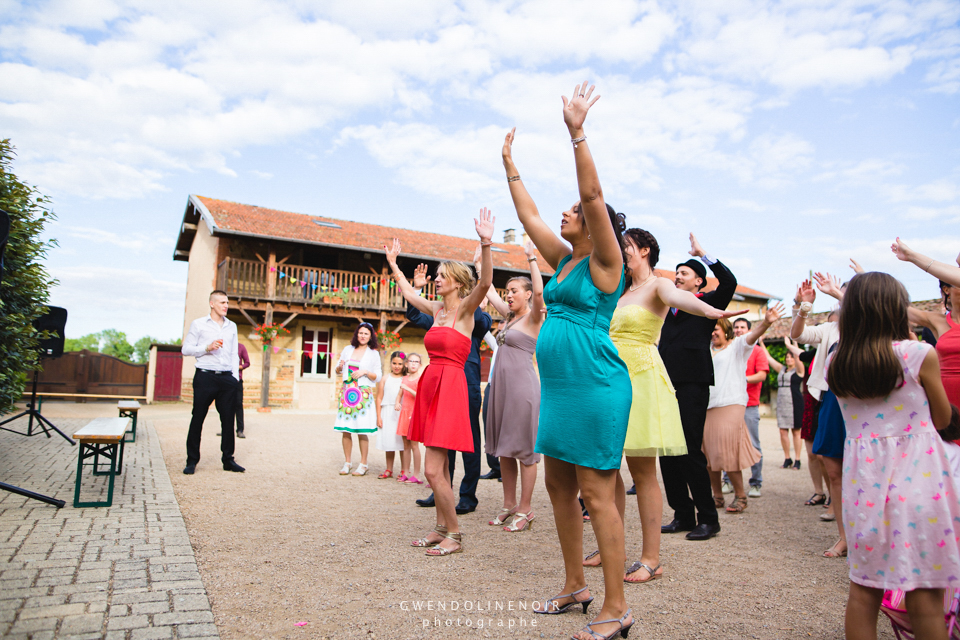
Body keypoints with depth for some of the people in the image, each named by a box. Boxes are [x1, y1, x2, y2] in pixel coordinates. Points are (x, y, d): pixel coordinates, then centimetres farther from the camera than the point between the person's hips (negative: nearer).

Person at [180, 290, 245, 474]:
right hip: (205, 377, -3)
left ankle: (228, 459, 12)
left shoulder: (232, 326, 17)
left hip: (227, 378, 4)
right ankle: (192, 461, 12)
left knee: (228, 419, 4)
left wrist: (235, 377, 8)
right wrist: (207, 347, -12)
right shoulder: (198, 324, 5)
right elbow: (186, 349, 2)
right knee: (198, 418, 1)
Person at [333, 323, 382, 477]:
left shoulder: (373, 353, 4)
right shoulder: (348, 349, 12)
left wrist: (365, 372, -13)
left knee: (361, 431, -4)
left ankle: (363, 464, 7)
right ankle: (347, 463, 13)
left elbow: (378, 376, 3)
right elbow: (338, 370, 19)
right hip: (346, 392, 3)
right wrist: (340, 366, -3)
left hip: (363, 394, -3)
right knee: (345, 430, 2)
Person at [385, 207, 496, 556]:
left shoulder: (465, 309, -7)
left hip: (450, 387, -8)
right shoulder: (437, 309, 14)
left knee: (433, 469, -9)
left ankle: (454, 534, 4)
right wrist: (393, 264, 36)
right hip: (431, 384, 8)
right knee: (439, 467, 13)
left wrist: (486, 245, -37)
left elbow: (485, 283, -26)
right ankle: (441, 527, 24)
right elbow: (408, 293, 30)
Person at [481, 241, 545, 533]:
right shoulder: (509, 316, 16)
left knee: (524, 449, -1)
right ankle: (509, 504, 22)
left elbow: (539, 291, -25)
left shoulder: (533, 317, -5)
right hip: (501, 384, 8)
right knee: (504, 448, 12)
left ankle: (525, 510, 7)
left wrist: (532, 257, -20)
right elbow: (489, 290, 23)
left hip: (523, 385, -8)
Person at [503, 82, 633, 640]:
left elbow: (593, 192, -16)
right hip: (557, 385, 9)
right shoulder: (564, 259, 15)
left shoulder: (603, 261, -5)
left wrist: (577, 132, -17)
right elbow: (528, 215, 22)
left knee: (597, 494, -4)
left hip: (596, 385, -9)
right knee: (559, 486, 13)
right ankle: (575, 587, 28)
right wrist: (510, 166, 27)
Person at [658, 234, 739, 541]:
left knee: (690, 452, -7)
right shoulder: (668, 307, 20)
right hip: (667, 384, 6)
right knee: (667, 454, 6)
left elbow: (729, 283, -10)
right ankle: (683, 516, 16)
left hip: (692, 384, -6)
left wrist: (703, 253, -11)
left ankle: (708, 519, 5)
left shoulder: (706, 303, 5)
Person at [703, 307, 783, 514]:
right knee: (709, 453, 5)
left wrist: (766, 323, -33)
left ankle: (740, 496, 4)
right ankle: (717, 496, 16)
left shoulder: (736, 346, 6)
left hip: (730, 405, -5)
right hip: (707, 406, 6)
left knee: (728, 452, -11)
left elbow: (752, 335, -14)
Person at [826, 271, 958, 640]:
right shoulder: (919, 355, -8)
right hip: (917, 476, -3)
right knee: (925, 591, 6)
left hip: (864, 476, 4)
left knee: (863, 588, 12)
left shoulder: (836, 364, 2)